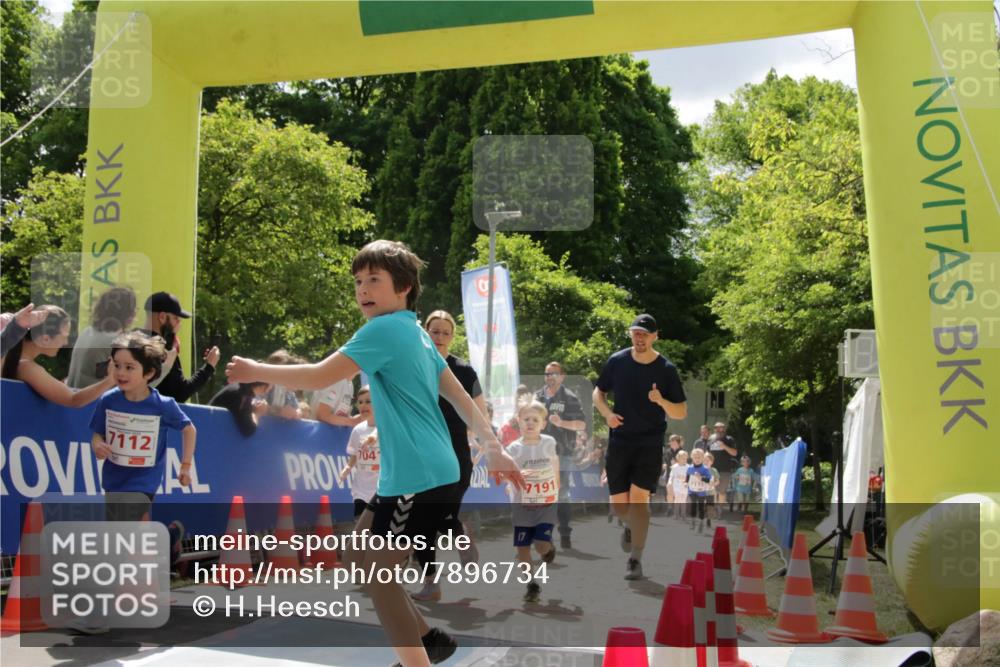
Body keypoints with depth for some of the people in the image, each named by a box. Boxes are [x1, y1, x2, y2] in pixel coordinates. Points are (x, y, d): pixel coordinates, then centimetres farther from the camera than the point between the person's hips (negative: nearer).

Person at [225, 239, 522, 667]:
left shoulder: (385, 329, -15)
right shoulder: (416, 333, 14)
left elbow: (318, 377, -19)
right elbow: (460, 396, 14)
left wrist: (256, 371, -6)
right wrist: (493, 449, 15)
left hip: (421, 478, -10)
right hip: (410, 474, 10)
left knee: (378, 574, -1)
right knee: (358, 559, 18)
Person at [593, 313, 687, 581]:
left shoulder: (666, 369, -7)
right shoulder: (617, 361, -2)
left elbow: (681, 413, -5)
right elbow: (598, 392, 11)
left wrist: (661, 401, -25)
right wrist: (607, 413, -9)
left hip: (651, 443, -2)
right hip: (619, 440, 2)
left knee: (639, 496, -16)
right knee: (618, 503, 4)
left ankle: (635, 559, -3)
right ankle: (630, 526, 41)